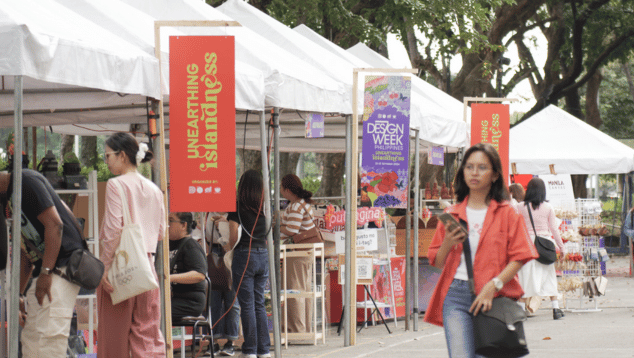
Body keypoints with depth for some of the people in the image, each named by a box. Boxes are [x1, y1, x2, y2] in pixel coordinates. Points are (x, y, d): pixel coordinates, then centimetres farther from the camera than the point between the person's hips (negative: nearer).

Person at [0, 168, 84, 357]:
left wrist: (46, 272, -22)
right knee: (31, 340, 12)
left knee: (47, 338, -15)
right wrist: (19, 294, 21)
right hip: (46, 271, 11)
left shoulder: (25, 181, -10)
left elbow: (54, 224, -19)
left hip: (62, 265, -11)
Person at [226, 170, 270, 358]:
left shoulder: (238, 206, -8)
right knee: (259, 303, 12)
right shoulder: (264, 207, 5)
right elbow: (267, 234, 8)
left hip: (244, 254, -5)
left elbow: (234, 235, -13)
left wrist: (229, 246, 7)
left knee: (247, 304, -1)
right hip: (263, 254, 5)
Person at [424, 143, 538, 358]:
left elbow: (518, 259, -1)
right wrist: (448, 243, -4)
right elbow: (437, 263, 16)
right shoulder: (452, 215, 14)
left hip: (492, 298, -1)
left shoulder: (507, 214, 6)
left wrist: (494, 285, -14)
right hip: (456, 294, 1)